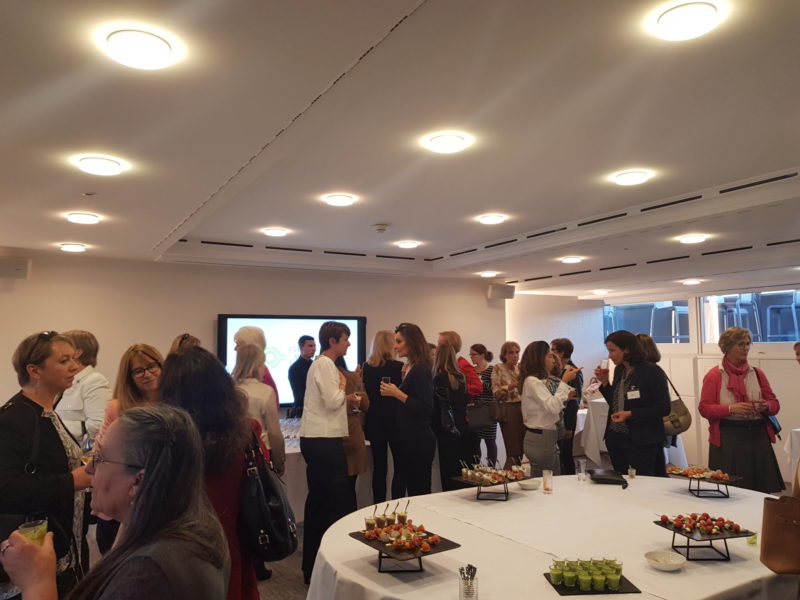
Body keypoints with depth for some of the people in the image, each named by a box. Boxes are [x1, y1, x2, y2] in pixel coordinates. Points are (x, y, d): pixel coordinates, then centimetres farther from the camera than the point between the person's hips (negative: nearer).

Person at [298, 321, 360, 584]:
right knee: (339, 502, -4)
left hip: (316, 439, 10)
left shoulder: (321, 364, 18)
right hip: (324, 440, -10)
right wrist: (342, 386, -2)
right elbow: (332, 401, -19)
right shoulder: (325, 364, -13)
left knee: (318, 501, 15)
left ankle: (312, 564, 24)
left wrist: (346, 400, 10)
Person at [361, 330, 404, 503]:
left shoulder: (367, 367, 0)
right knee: (400, 467, 6)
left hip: (374, 422, 4)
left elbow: (366, 394, 9)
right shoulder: (398, 367, -12)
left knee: (379, 467, 11)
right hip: (395, 422, -4)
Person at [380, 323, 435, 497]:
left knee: (420, 492, -2)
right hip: (407, 438, 9)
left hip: (419, 441, -9)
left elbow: (426, 408, -21)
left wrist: (398, 394, -20)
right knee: (412, 490, 14)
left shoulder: (421, 370, -15)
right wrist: (392, 392, 8)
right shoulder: (409, 368, 11)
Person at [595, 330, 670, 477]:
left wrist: (630, 414, -20)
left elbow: (663, 409, -14)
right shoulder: (619, 370, 8)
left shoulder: (652, 371, -12)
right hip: (616, 439, 7)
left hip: (641, 442, -7)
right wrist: (605, 382, 3)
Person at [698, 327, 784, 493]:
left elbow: (775, 403, 14)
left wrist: (765, 406, -9)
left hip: (758, 437, 4)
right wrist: (731, 409, -20)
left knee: (761, 489, 4)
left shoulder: (757, 373, 11)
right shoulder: (714, 376, -1)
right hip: (728, 440, -4)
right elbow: (704, 408, -5)